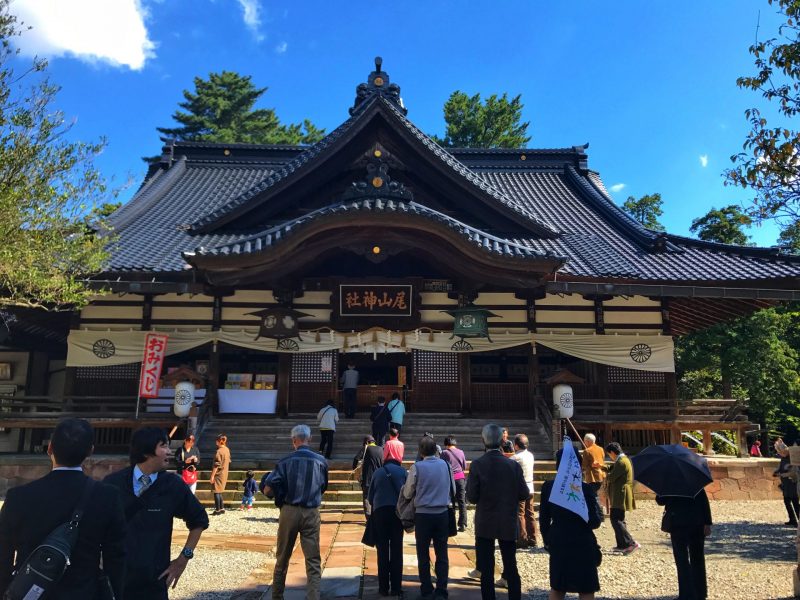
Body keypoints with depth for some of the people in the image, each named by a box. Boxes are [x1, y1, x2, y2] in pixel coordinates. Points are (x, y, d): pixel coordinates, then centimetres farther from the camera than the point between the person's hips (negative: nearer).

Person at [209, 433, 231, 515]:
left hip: (218, 474, -8)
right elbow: (228, 462, 16)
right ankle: (222, 508, 19)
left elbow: (216, 465, -19)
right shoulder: (227, 450, 8)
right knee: (219, 492, 17)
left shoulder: (219, 451, -17)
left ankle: (218, 510, 2)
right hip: (224, 474, 8)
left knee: (217, 492, -1)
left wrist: (212, 476, -15)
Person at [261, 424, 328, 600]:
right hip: (312, 513, 0)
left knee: (282, 558, 18)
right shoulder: (320, 461, 1)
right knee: (313, 561, 4)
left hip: (289, 511, 0)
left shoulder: (285, 461, -5)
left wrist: (278, 493, 12)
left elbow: (267, 489, -8)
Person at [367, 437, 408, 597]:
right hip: (397, 512, -1)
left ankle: (384, 587, 11)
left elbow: (370, 497, 4)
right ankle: (396, 587, 8)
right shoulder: (403, 472, -3)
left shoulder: (377, 473, 1)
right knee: (397, 550, 8)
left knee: (382, 550, 9)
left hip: (379, 512, 1)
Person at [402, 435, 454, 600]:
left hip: (423, 515, -2)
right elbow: (453, 491, 7)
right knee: (442, 554, 11)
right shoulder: (445, 465, -3)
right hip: (442, 514, 2)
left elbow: (407, 494, -2)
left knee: (423, 554, 12)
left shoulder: (416, 467, -11)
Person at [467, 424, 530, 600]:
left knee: (486, 569, 9)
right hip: (509, 524, 2)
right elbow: (524, 494, -4)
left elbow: (472, 497, -14)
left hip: (485, 524, -2)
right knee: (511, 568, 15)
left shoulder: (477, 465, -15)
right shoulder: (513, 465, -9)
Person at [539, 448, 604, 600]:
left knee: (557, 587, 18)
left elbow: (543, 518, 2)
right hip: (582, 545, -4)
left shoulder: (548, 487, -4)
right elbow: (595, 522, -14)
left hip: (558, 544, 4)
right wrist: (598, 510, 6)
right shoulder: (585, 489, -15)